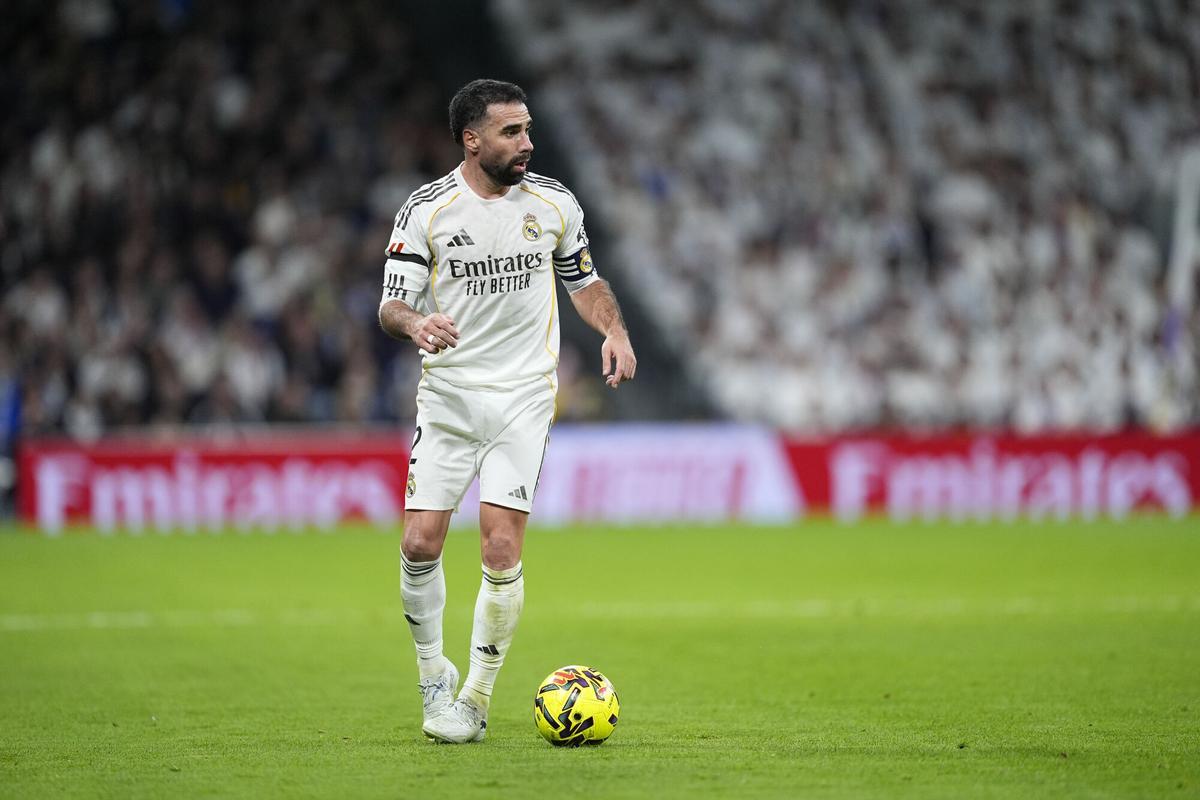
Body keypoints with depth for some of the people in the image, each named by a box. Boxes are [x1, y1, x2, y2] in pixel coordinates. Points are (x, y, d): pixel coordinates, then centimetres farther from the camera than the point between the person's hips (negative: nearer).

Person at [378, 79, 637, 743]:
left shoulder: (553, 203, 4)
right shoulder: (425, 210, -4)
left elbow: (584, 281, 17)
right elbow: (392, 304, -5)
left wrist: (614, 330, -2)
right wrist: (416, 324, -28)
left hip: (524, 395, 0)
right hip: (447, 394, 0)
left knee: (502, 552, -10)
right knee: (421, 544, -7)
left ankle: (476, 699, 4)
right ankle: (432, 673, 18)